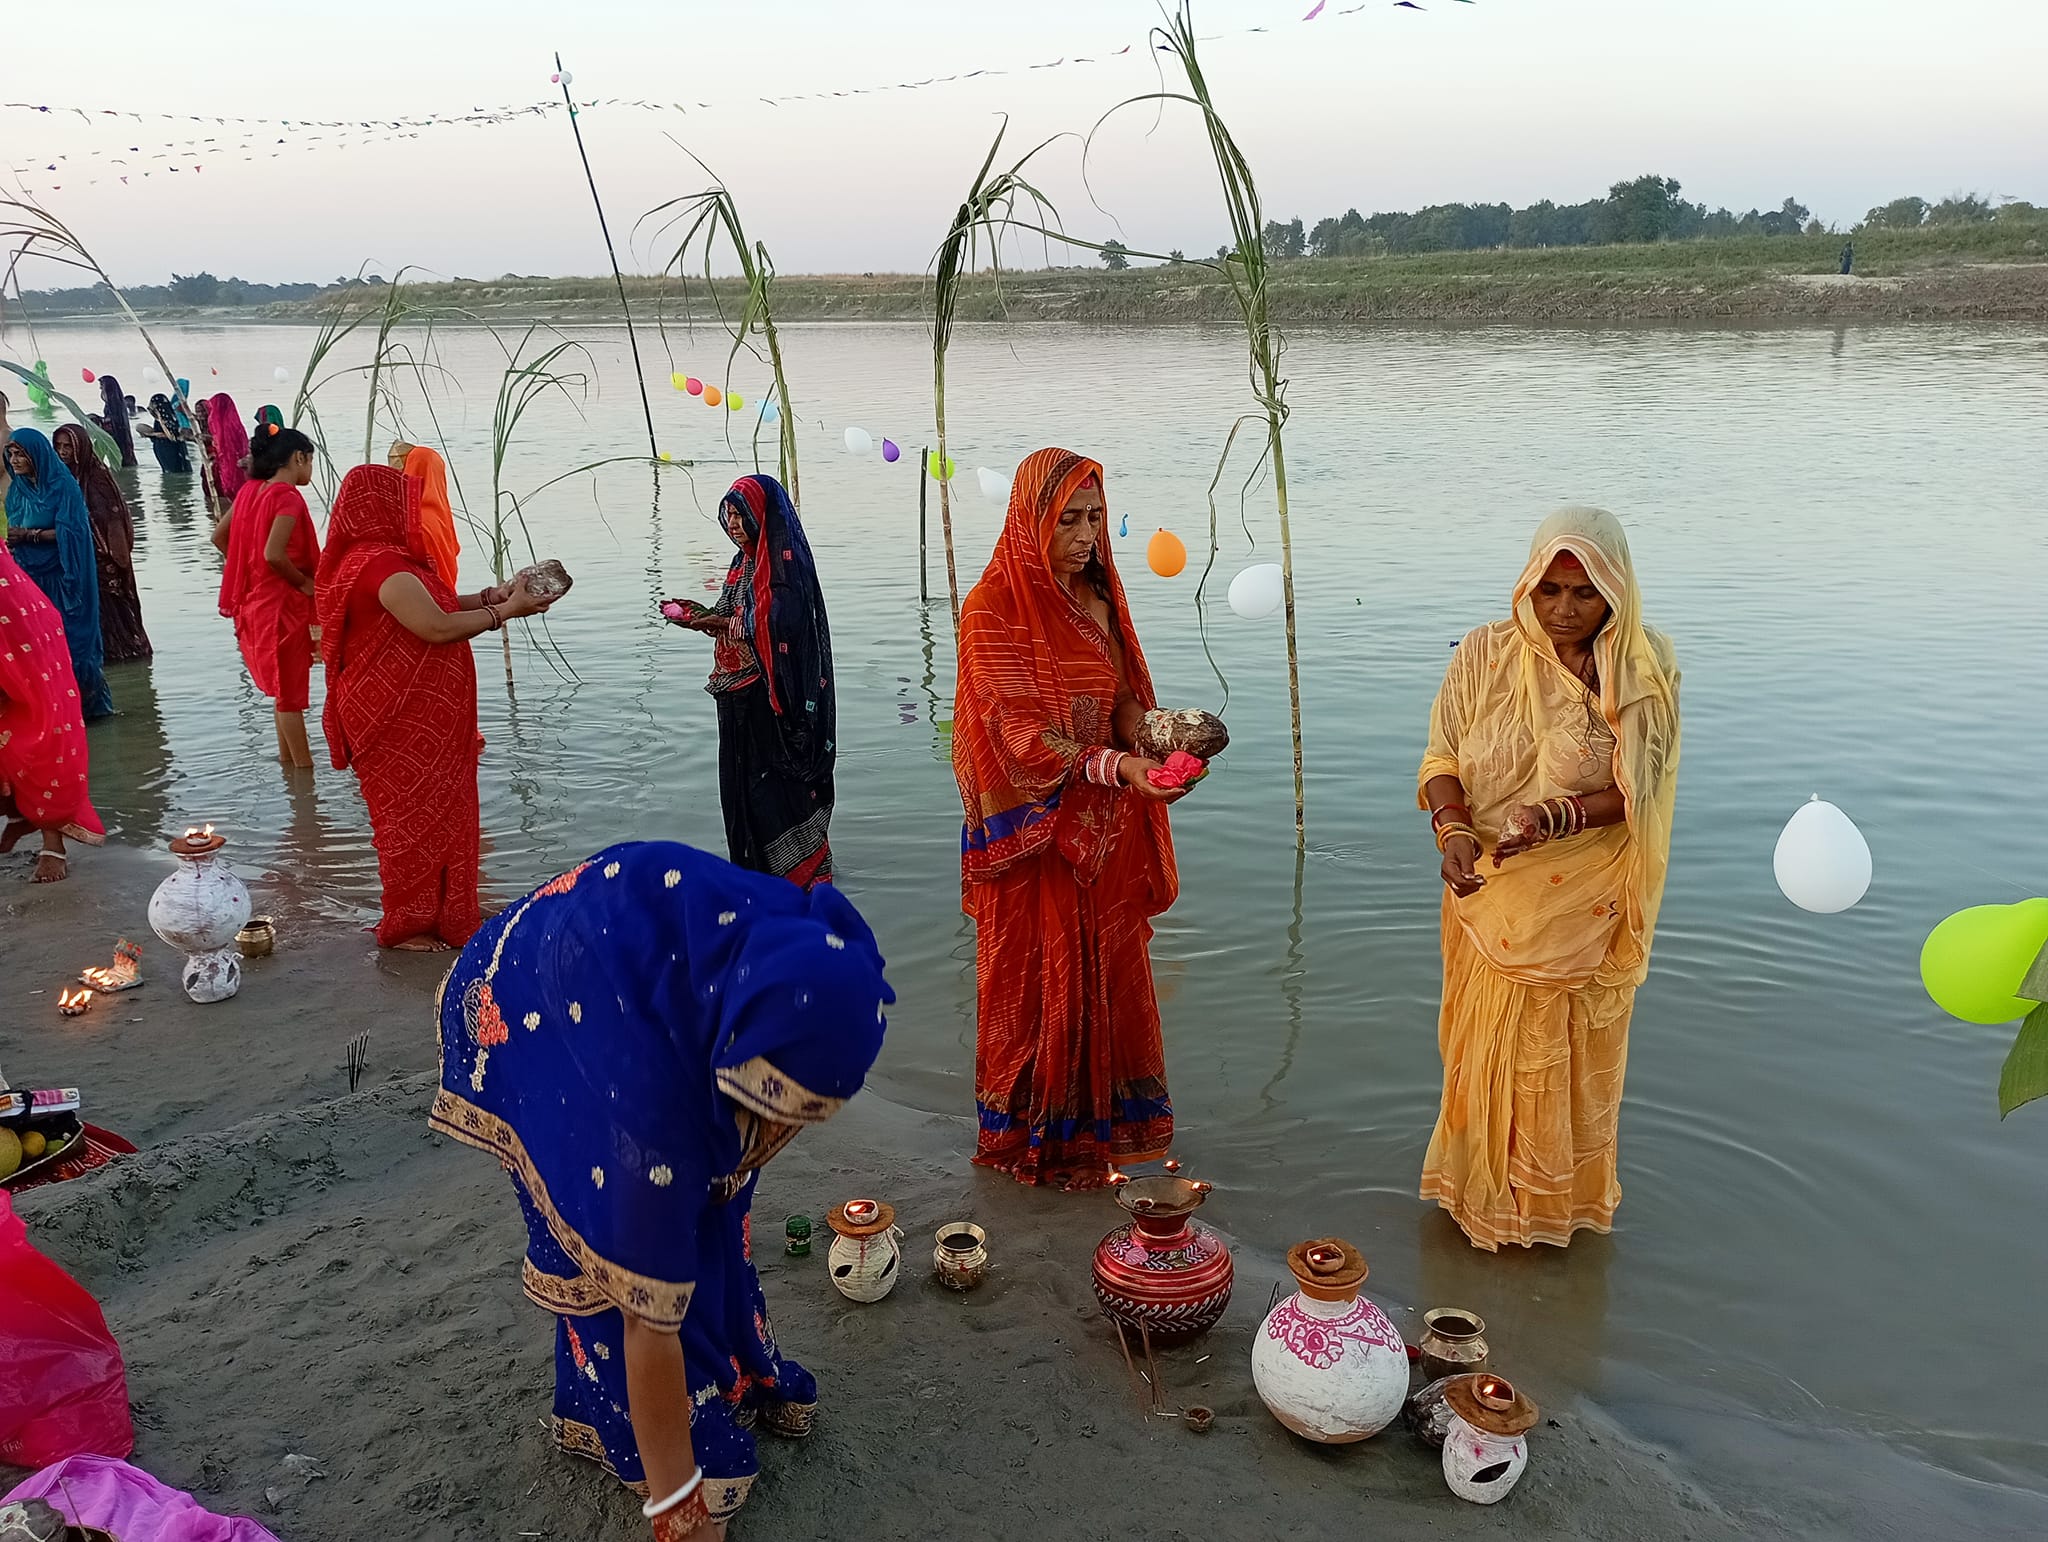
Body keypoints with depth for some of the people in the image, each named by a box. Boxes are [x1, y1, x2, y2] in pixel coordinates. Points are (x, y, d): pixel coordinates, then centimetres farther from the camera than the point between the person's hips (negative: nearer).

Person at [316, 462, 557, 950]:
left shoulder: (370, 558, 11)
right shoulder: (384, 565, -22)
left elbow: (431, 606, 15)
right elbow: (436, 626, -28)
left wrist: (492, 596, 5)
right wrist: (504, 612, -18)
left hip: (411, 715, 10)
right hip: (403, 719, -10)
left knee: (431, 813, 18)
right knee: (417, 817, 2)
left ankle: (430, 914, 30)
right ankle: (408, 926, 14)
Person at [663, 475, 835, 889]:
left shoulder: (784, 561, -13)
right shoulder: (744, 561, 15)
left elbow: (779, 627, -22)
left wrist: (723, 624, -18)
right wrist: (703, 616, 1)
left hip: (773, 694, -9)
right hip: (738, 690, 9)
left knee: (776, 781, -6)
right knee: (741, 779, 12)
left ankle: (801, 872, 3)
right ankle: (754, 867, 21)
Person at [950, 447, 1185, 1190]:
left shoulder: (1098, 596, 7)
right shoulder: (993, 611, -14)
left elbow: (1125, 697, 6)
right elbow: (1022, 731, -21)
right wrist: (1118, 766, -31)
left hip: (1105, 824, 6)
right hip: (1035, 828, -6)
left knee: (1109, 972, 14)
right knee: (1038, 981, 6)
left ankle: (1103, 1114, 31)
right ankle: (1037, 1131, 23)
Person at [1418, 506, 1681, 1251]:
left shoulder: (1646, 669, -12)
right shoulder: (1485, 654, -10)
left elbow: (1634, 793, -11)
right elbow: (1441, 756, -5)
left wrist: (1559, 816, -30)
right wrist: (1453, 828, -24)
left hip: (1586, 906, -1)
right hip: (1491, 895, 1)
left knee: (1568, 1058, 14)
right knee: (1487, 1045, 16)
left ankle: (1561, 1198, 37)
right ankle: (1484, 1188, 37)